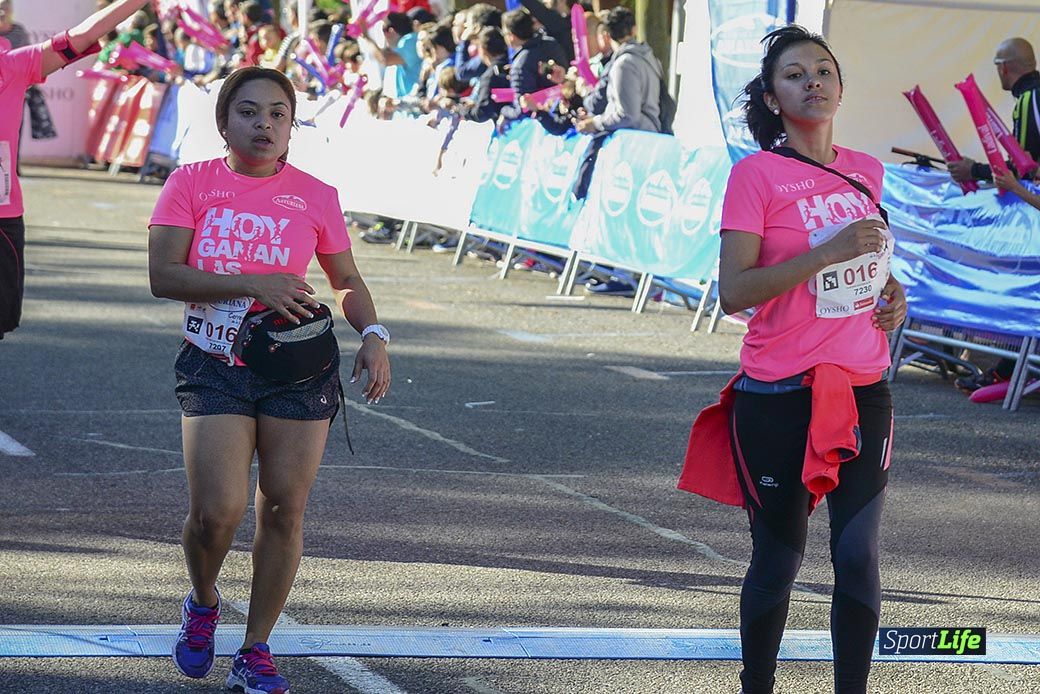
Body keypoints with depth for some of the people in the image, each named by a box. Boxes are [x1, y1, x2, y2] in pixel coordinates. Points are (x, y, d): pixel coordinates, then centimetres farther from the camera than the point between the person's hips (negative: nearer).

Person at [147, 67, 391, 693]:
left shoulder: (315, 196, 5)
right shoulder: (192, 184, 1)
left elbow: (348, 280, 16)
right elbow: (163, 274, -8)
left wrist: (372, 334, -4)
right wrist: (254, 285, -16)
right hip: (214, 370, -1)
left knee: (284, 511, 0)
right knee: (217, 511, -12)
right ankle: (203, 603, 21)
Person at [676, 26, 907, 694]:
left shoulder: (866, 171, 9)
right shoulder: (757, 173, -8)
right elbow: (734, 292, -16)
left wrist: (891, 290, 6)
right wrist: (830, 252, -23)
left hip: (863, 391, 4)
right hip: (781, 399, -4)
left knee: (859, 557, 1)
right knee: (779, 559, 5)